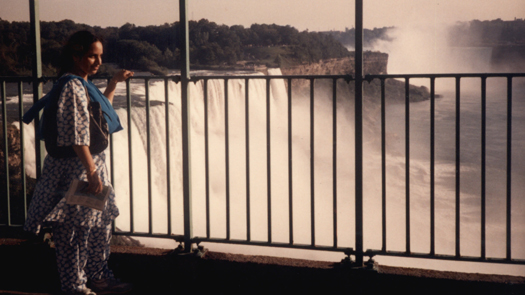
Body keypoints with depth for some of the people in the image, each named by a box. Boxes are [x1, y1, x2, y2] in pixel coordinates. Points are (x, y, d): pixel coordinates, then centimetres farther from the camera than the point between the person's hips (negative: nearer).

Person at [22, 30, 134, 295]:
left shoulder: (83, 85, 12)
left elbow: (100, 109, 33)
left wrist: (114, 83, 27)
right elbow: (76, 135, -24)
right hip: (75, 167, -10)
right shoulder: (72, 86, -18)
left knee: (99, 222, 18)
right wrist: (92, 172, -25)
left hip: (93, 162, 10)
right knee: (74, 228, 0)